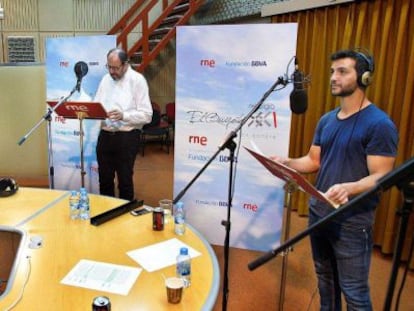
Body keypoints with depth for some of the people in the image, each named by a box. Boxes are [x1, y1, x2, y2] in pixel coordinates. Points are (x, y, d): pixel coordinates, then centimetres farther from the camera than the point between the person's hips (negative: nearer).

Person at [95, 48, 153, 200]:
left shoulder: (137, 80, -7)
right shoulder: (105, 79, 12)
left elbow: (146, 115, -13)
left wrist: (123, 115, -25)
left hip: (127, 138, -5)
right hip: (105, 136, 6)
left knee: (125, 180, 5)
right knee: (104, 179, 15)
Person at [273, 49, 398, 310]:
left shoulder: (379, 124, -15)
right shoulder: (327, 120, 8)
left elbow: (381, 177, -19)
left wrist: (349, 188, -37)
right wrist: (288, 163, -7)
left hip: (353, 221, -7)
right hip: (319, 213, 7)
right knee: (325, 280, 23)